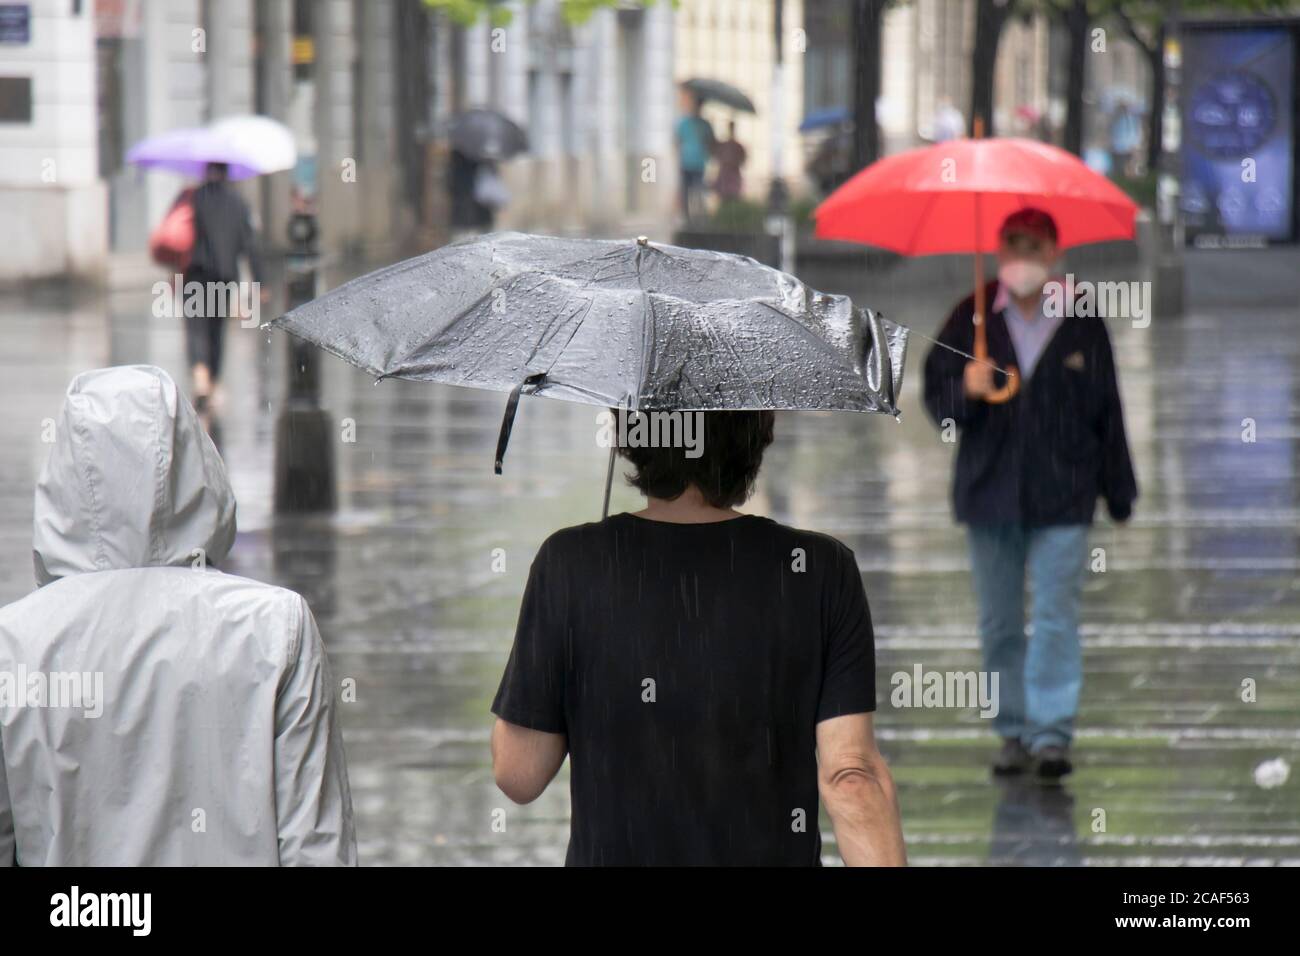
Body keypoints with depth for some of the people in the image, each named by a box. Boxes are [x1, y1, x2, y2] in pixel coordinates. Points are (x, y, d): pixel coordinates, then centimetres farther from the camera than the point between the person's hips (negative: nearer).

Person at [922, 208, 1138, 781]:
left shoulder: (1082, 325, 4)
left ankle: (1052, 734, -8)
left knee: (1056, 619, -9)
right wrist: (966, 391, -18)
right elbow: (936, 400, 5)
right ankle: (1014, 732, 15)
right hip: (989, 494, 2)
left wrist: (1118, 494, 10)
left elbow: (1107, 413, 9)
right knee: (999, 624, 6)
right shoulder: (972, 319, 4)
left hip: (1062, 499, -2)